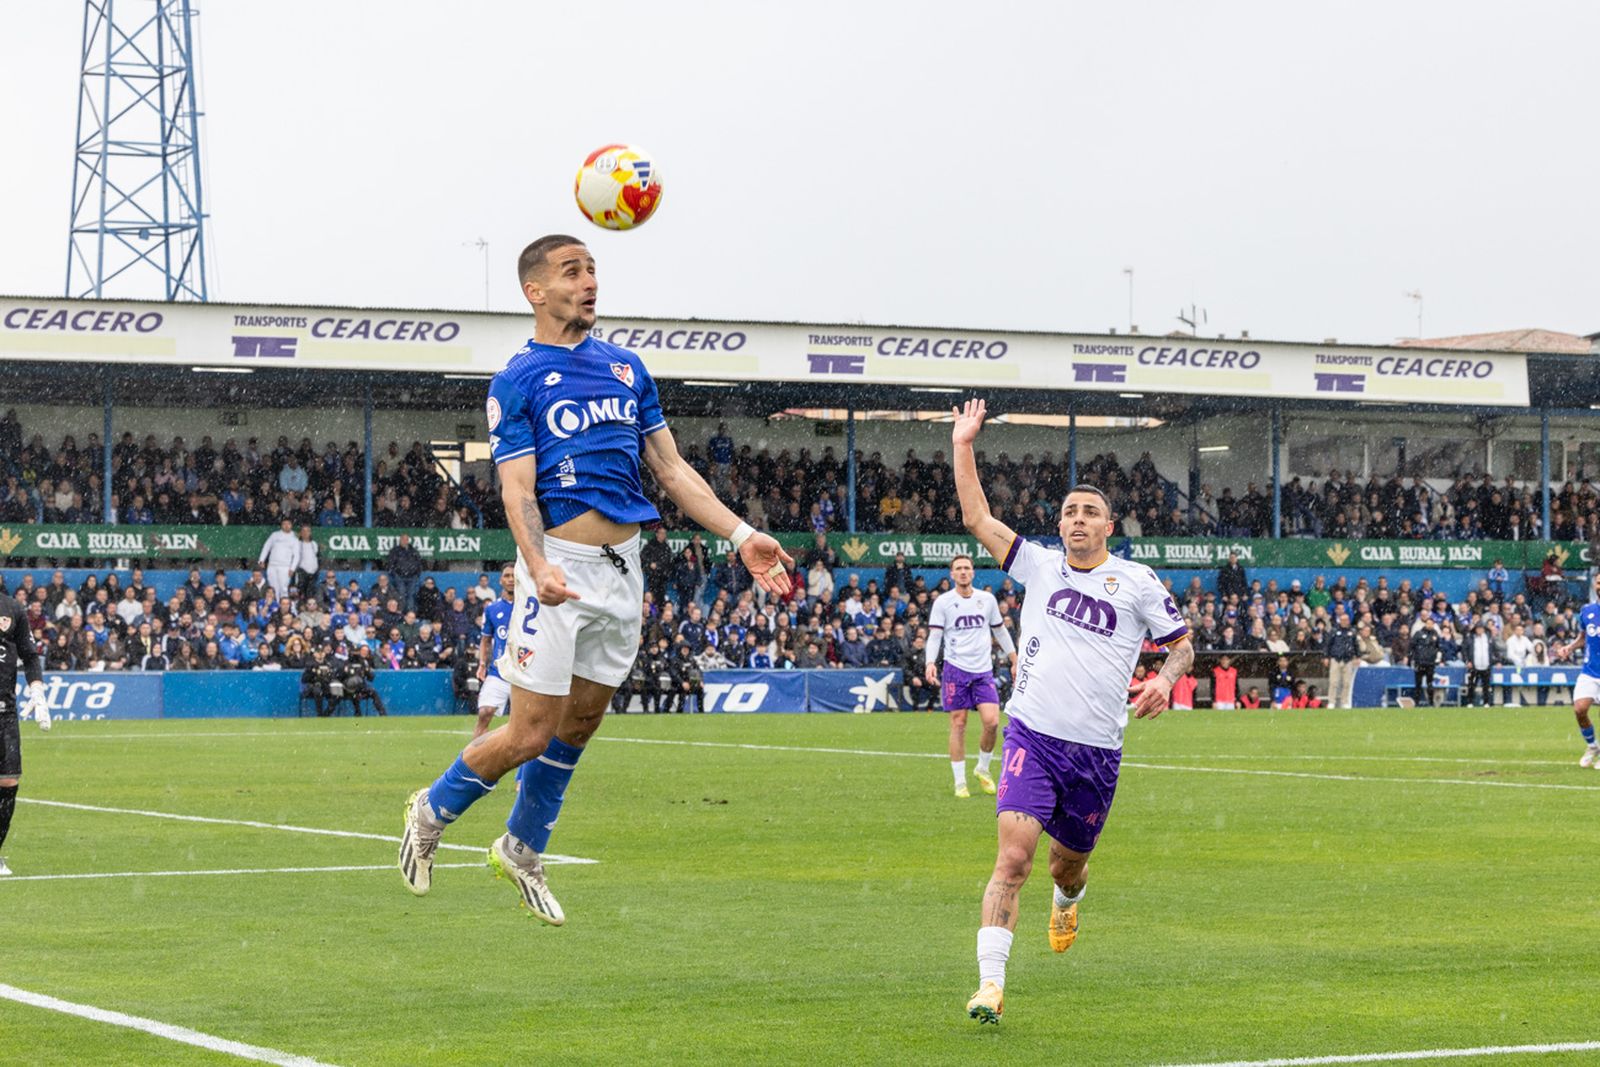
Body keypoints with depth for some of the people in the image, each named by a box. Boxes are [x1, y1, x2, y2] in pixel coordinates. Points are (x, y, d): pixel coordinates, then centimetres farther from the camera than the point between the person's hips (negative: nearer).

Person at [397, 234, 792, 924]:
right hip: (562, 569, -6)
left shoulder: (626, 368, 13)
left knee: (580, 724, 13)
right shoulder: (516, 382, -5)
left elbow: (671, 469, 14)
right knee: (533, 732, -8)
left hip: (624, 569, 6)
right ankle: (433, 811, 17)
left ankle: (522, 849, 31)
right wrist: (539, 566, -31)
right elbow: (518, 489, -12)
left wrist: (742, 537, 4)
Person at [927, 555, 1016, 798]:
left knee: (992, 721, -11)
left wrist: (1015, 660, 19)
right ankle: (960, 782, 5)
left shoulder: (987, 599, 9)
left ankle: (983, 769, 14)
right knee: (958, 724, -3)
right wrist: (930, 663, -18)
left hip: (983, 670, 2)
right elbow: (934, 636, -3)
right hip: (955, 669, -2)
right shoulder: (943, 602, 1)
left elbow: (1000, 631, 19)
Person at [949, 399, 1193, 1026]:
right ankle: (990, 984, -19)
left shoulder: (1135, 581, 4)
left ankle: (1067, 899, 54)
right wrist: (963, 449, 1)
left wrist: (1165, 679, -12)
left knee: (1068, 862, 15)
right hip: (1032, 737, -1)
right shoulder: (1039, 566, 8)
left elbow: (1182, 645, 9)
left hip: (1097, 750, 1)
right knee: (1014, 857, -18)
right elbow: (978, 519, 6)